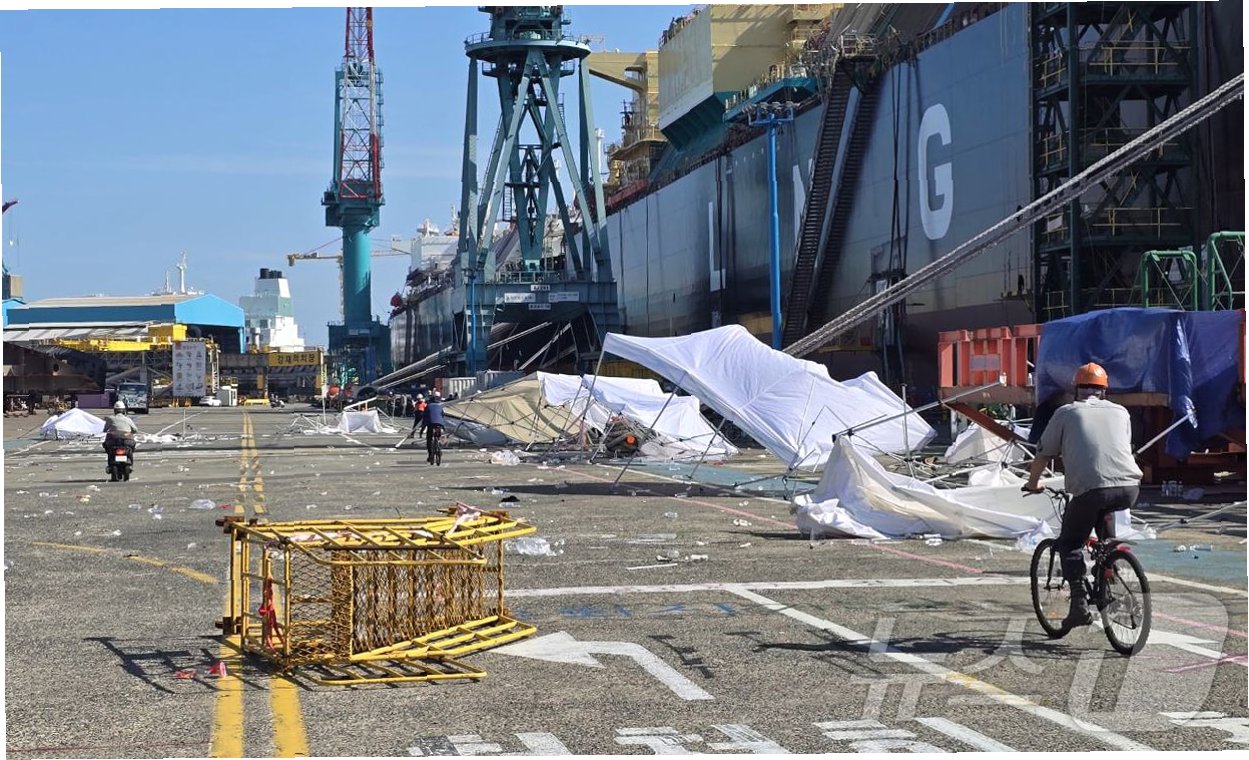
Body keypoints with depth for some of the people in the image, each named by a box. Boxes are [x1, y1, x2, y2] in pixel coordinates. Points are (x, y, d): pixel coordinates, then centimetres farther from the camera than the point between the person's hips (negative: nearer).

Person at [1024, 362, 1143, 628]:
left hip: (1090, 489, -3)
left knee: (1070, 544, 14)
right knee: (1105, 512, 36)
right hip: (1129, 488, 3)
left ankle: (1079, 603, 1)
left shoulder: (1066, 413, 14)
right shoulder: (1120, 412, 23)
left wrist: (1032, 484, 34)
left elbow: (1043, 455, 16)